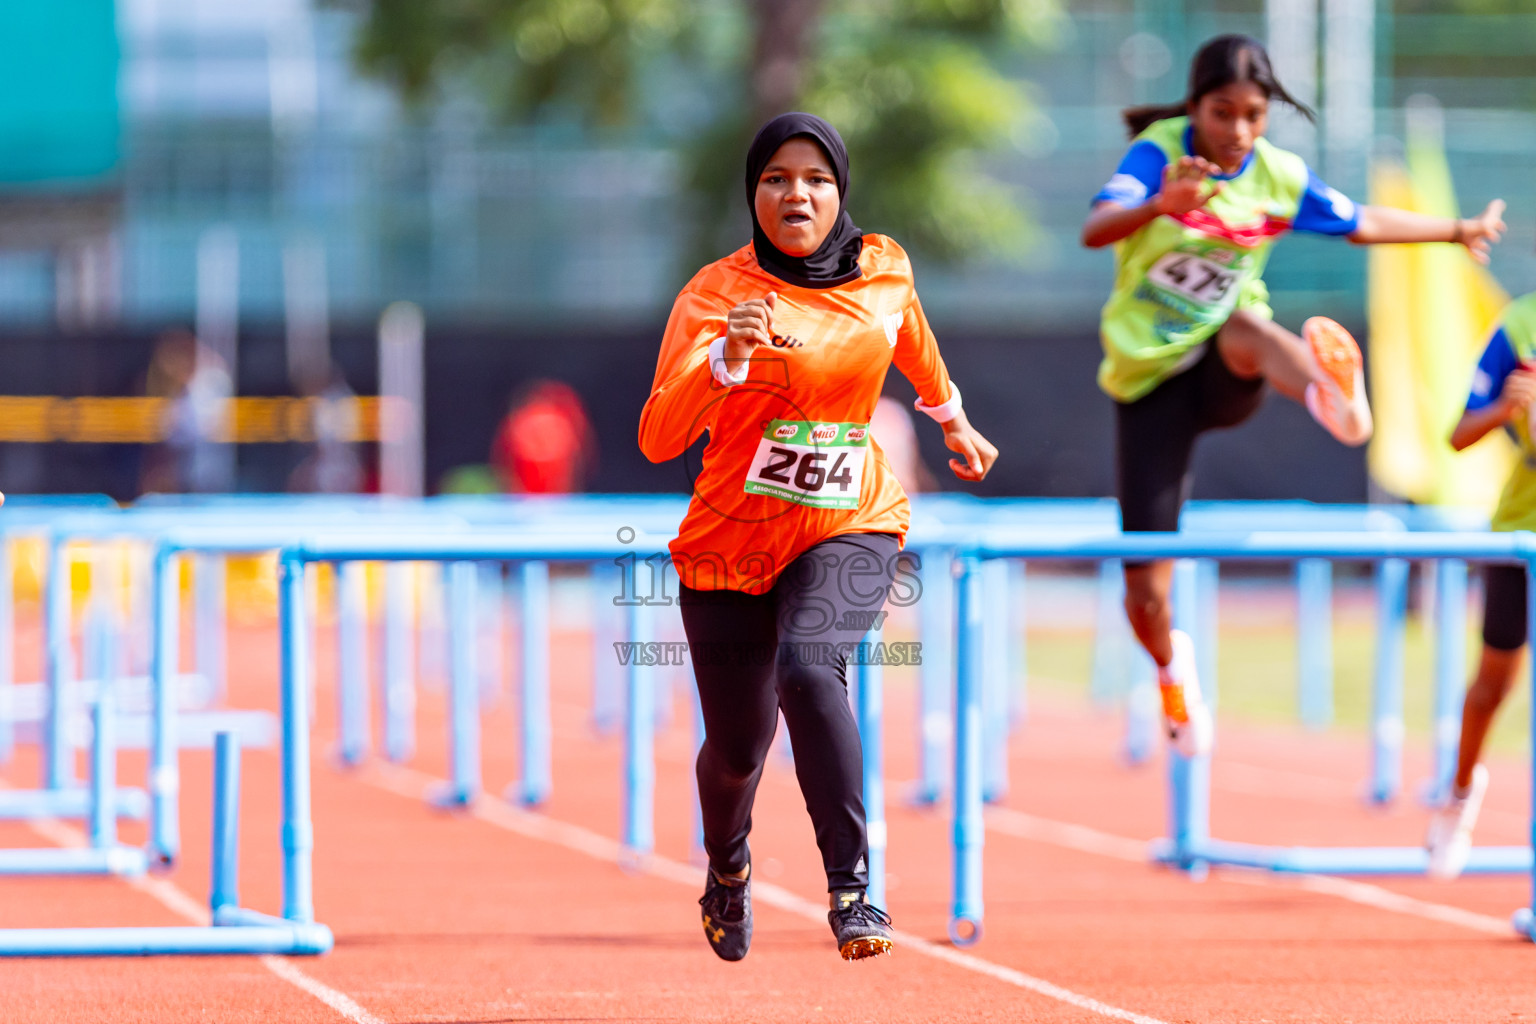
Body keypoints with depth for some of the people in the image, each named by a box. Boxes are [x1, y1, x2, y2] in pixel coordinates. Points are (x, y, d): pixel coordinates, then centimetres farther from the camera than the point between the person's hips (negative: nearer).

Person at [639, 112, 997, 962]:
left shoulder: (884, 269, -3)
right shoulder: (717, 293, -14)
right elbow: (657, 438, -26)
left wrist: (952, 419, 37)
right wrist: (725, 362, -42)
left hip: (850, 527, 0)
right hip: (731, 541, 0)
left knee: (808, 665, -30)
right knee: (738, 745, 7)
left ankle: (852, 885, -29)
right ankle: (728, 865, 43)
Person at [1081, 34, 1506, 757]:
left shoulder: (1281, 177, -3)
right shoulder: (1158, 153, -14)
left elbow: (1362, 224, 16)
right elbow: (1095, 230, -33)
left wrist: (1459, 230, 22)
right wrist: (1160, 204, -53)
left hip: (1227, 373, 1)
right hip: (1149, 377, -1)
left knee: (1242, 324, -38)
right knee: (1145, 593, -4)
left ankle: (1333, 397, -69)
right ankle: (1171, 668, 31)